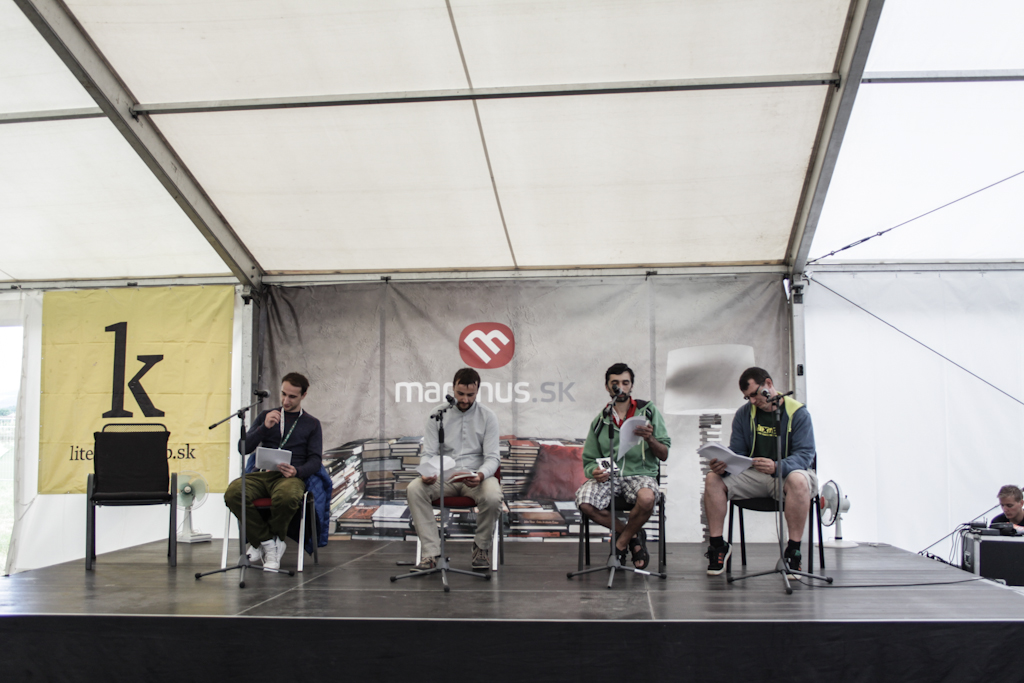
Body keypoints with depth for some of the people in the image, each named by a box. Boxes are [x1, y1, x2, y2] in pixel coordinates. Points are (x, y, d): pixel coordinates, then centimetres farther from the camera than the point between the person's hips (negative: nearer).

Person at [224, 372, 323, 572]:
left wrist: (296, 471, -16)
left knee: (286, 497, -41)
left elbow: (316, 460, 6)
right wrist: (264, 428, -6)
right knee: (232, 493, -32)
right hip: (263, 474, 2)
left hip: (292, 477, -2)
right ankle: (267, 542, -16)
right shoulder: (267, 416, 22)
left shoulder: (311, 424, 17)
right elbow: (245, 448, 11)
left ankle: (261, 541, -11)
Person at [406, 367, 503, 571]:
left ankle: (481, 547, -5)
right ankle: (430, 553, -26)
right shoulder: (437, 414, 3)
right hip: (443, 476, 1)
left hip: (476, 476, -1)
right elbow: (429, 453, 1)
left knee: (493, 497, -34)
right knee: (414, 489, -28)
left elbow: (492, 457, -4)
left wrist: (481, 475, -27)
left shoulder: (488, 416, 1)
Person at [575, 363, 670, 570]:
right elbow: (589, 460, 14)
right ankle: (634, 536, -3)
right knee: (584, 502, -29)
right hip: (608, 474, 2)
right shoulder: (600, 421, 14)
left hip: (640, 473, -2)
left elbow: (664, 455, 3)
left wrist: (650, 439, -18)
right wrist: (594, 471, -10)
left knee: (646, 498, -38)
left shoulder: (649, 411, 7)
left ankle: (621, 543, -6)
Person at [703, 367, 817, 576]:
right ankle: (718, 545, -8)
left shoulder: (798, 413, -7)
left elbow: (805, 454, -16)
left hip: (788, 474, -4)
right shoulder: (744, 414, 6)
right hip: (754, 476, 4)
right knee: (713, 479, -18)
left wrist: (777, 467, -36)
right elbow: (736, 452, 4)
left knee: (798, 480, -39)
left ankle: (793, 551, -28)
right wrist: (721, 464, -21)